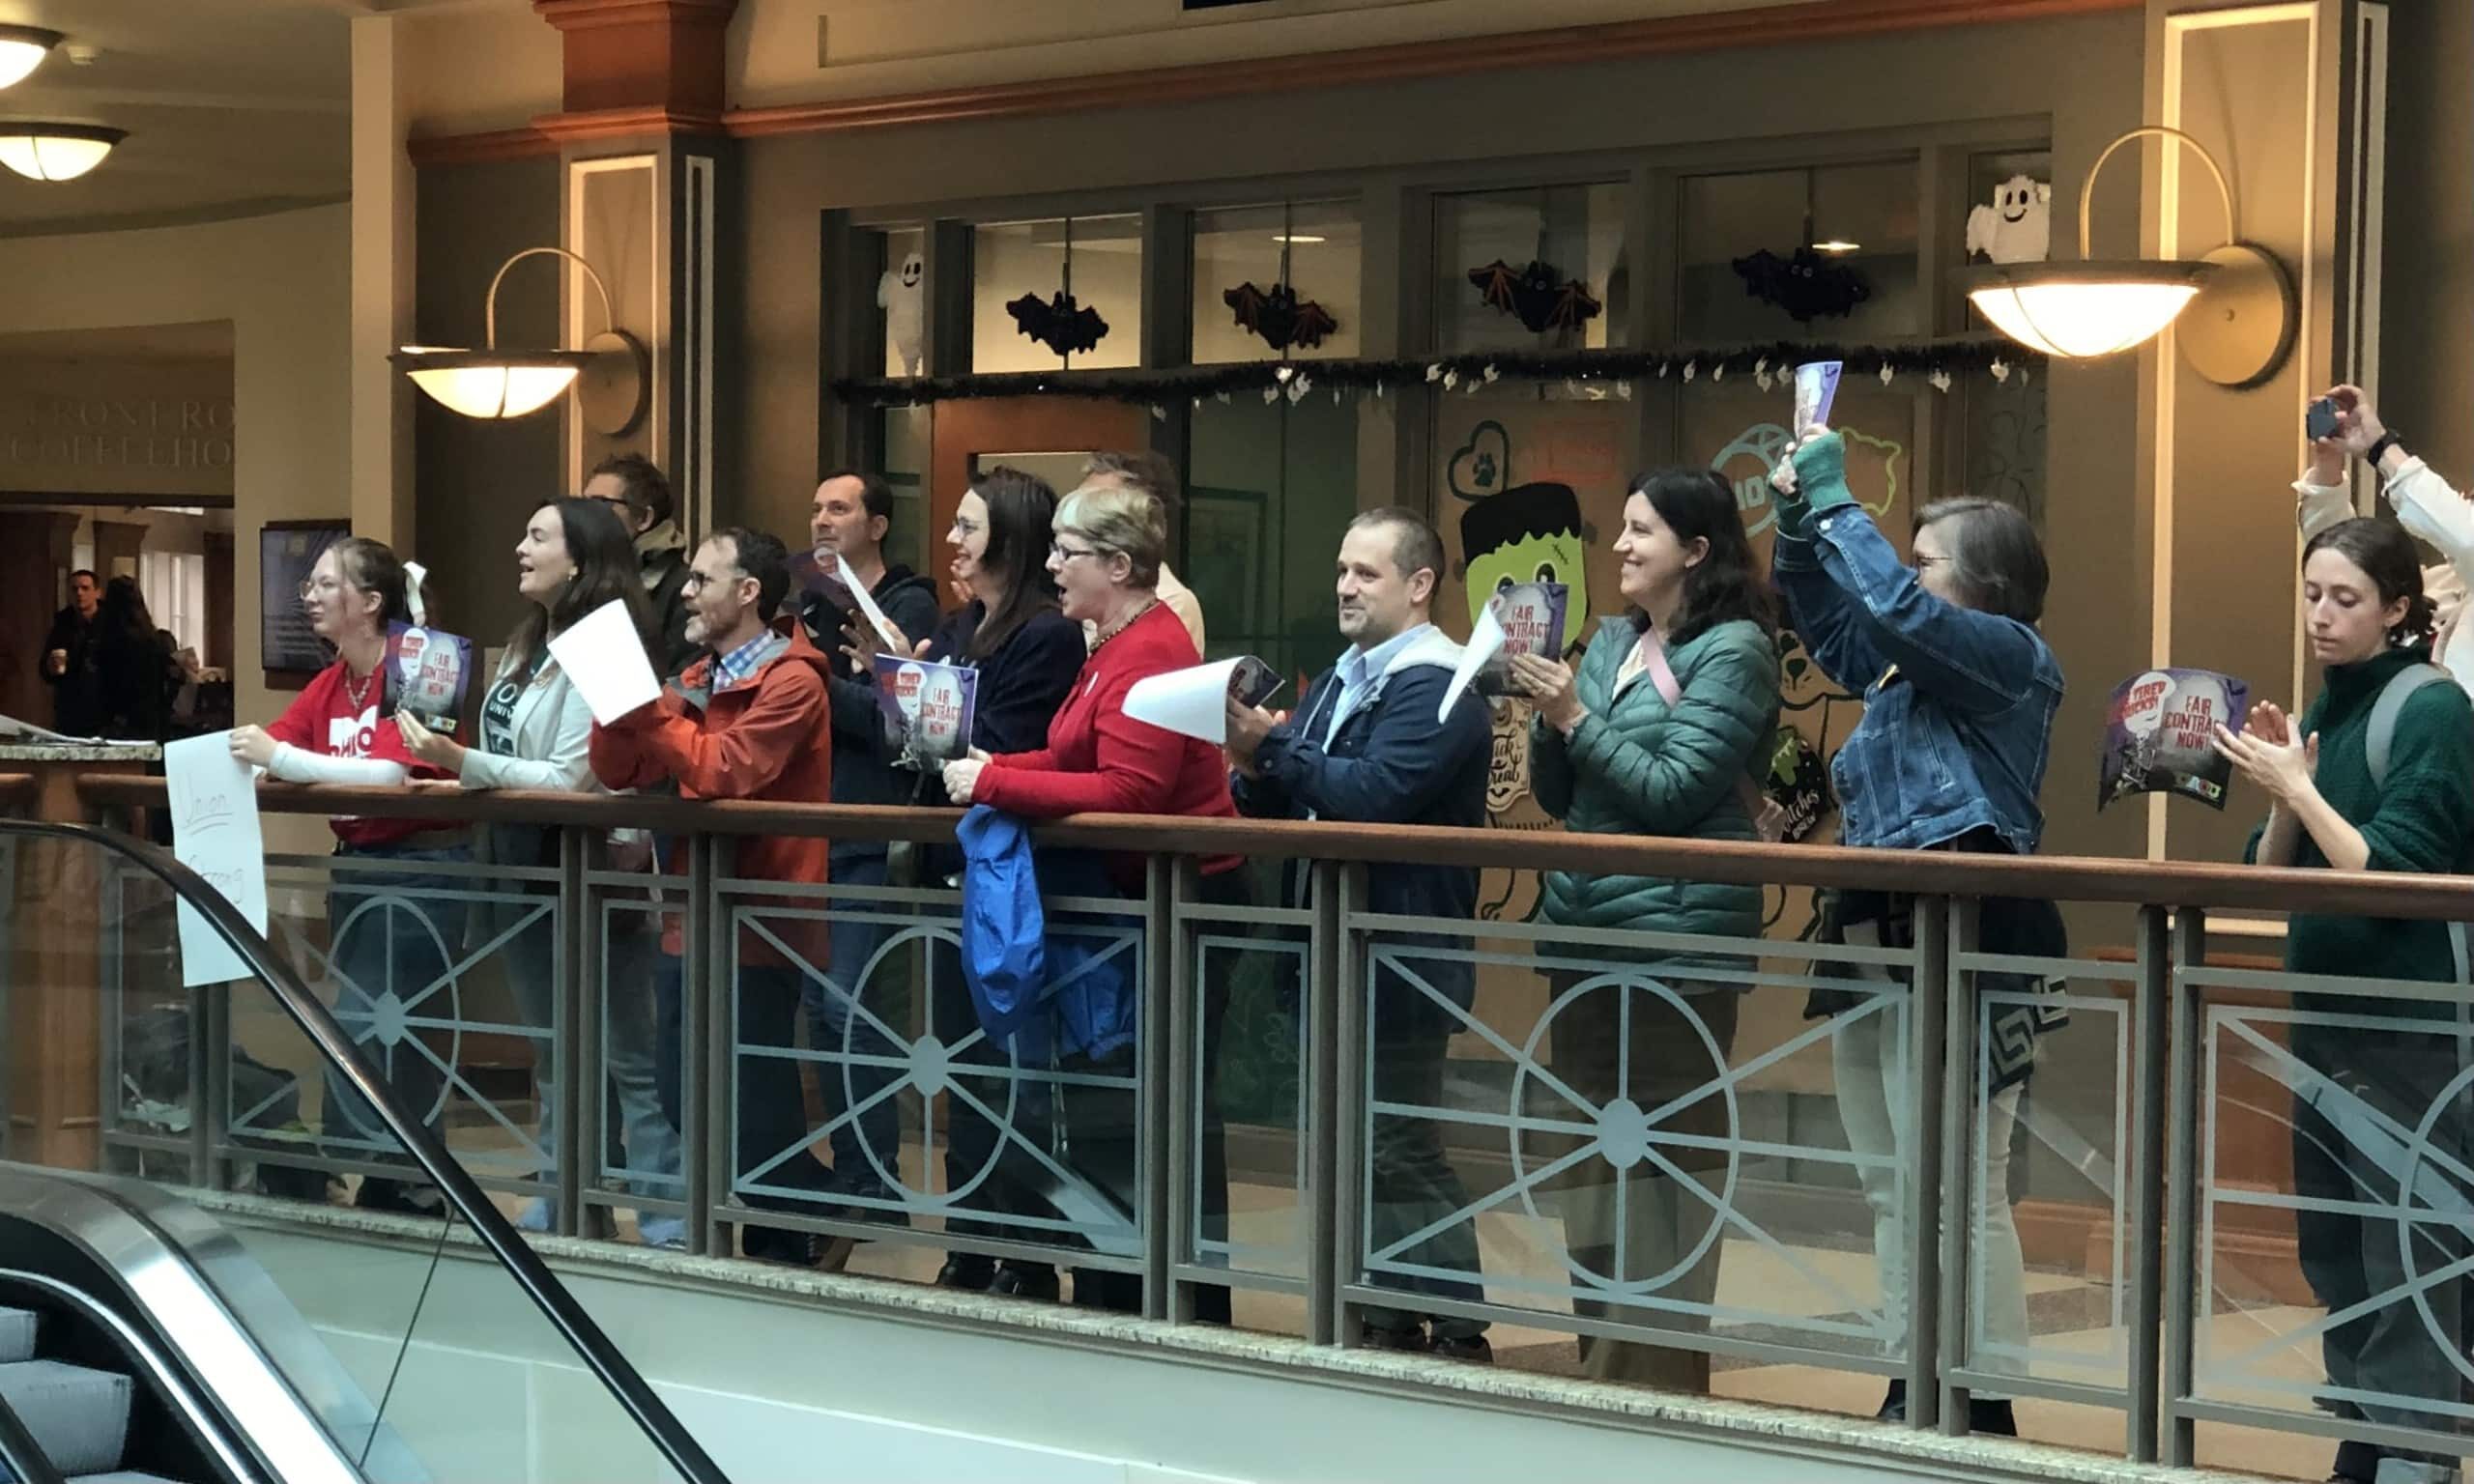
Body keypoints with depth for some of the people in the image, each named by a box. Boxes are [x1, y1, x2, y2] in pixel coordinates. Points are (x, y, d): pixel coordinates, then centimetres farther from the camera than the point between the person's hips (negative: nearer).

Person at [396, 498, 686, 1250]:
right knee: (552, 1048, 16)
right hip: (524, 868, 9)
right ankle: (562, 1200, 24)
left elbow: (570, 780, -21)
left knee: (625, 1052, -4)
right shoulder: (527, 646, 12)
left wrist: (461, 763, -25)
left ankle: (667, 1214, 0)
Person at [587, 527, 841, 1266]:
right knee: (689, 1108, 11)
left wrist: (642, 702, -19)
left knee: (755, 1113, -2)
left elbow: (723, 773, -24)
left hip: (753, 931, -9)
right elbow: (619, 772, 11)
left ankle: (804, 1242, 16)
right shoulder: (698, 678, 15)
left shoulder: (791, 682, -12)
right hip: (690, 923, 9)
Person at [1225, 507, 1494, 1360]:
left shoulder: (1437, 687, -12)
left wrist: (1274, 746, -22)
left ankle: (1458, 1330, 1)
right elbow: (1287, 801, 17)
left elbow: (1377, 792, -25)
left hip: (1399, 960, -9)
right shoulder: (1341, 681, 16)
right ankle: (1388, 1320, 20)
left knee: (1402, 1151, -6)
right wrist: (1258, 775, -5)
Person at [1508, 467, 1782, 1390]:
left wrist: (1577, 718, -14)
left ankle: (1663, 1376, -1)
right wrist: (1549, 716, -2)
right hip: (1584, 928, 8)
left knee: (1666, 1168, -5)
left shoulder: (1734, 651, -7)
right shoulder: (1611, 641, 14)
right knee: (1592, 1156, 11)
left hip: (1677, 937, -8)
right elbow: (1557, 796, 15)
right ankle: (1602, 1368, 19)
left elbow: (1675, 792, -14)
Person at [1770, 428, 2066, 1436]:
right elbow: (1824, 615, 29)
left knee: (1960, 1195, -8)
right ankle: (1916, 1398, 20)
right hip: (1878, 937, 10)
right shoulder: (1907, 663, 17)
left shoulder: (2011, 655, -9)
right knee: (1893, 1190, 13)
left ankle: (1987, 1411, -5)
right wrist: (1797, 516, 13)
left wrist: (1833, 497, -12)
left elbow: (1892, 605, -22)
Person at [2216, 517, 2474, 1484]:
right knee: (2333, 1249, 11)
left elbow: (2390, 876, -17)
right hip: (2328, 1014, 8)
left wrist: (2301, 790, -18)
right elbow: (2273, 881, 10)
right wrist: (2280, 798, -7)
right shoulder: (2324, 710, 10)